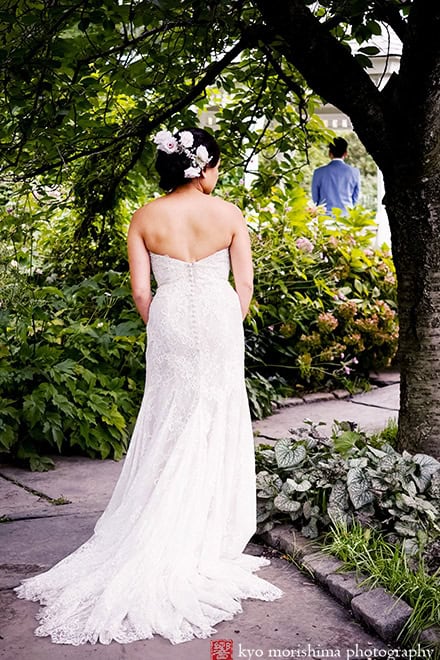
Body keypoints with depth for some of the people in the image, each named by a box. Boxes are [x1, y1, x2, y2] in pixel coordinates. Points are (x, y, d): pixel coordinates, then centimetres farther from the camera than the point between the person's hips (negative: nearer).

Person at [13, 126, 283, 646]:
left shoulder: (145, 219, -3)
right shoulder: (229, 214, -5)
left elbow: (140, 291, -3)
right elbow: (245, 284, -1)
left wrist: (161, 330, 12)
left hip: (169, 322, 1)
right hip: (220, 318, -1)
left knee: (171, 424, 11)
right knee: (218, 423, 9)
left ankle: (164, 535, 16)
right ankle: (209, 536, 17)